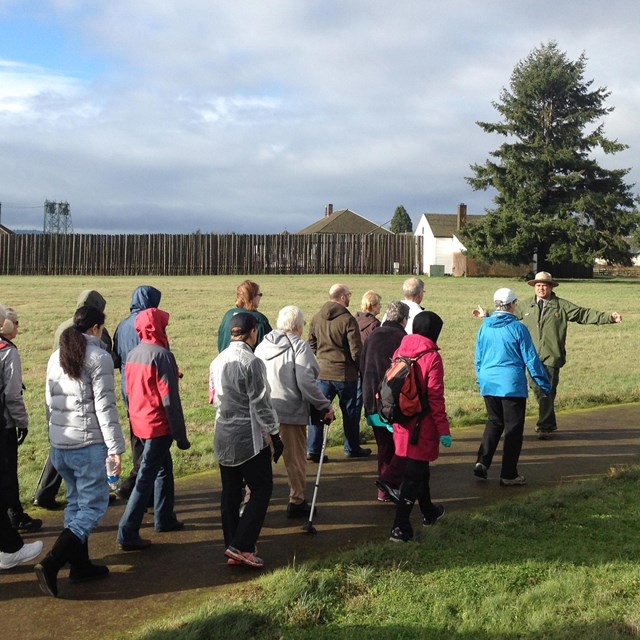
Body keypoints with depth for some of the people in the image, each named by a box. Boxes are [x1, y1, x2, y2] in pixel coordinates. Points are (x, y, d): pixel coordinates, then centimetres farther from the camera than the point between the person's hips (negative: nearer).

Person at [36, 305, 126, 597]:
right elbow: (105, 407, -15)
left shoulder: (56, 357, 10)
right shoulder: (99, 357, -12)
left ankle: (80, 565, 24)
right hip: (88, 445, -7)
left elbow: (50, 402, 15)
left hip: (59, 445, 8)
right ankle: (50, 565, -11)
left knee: (76, 502, 18)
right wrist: (115, 447, -11)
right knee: (93, 506, 0)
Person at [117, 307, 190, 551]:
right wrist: (181, 435, -12)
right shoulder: (161, 355, -17)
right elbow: (170, 399, -17)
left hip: (139, 421, 8)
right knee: (146, 477, -5)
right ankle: (127, 533, -5)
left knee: (163, 467, 22)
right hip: (158, 424, -8)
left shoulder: (132, 355, 7)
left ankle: (164, 519, 32)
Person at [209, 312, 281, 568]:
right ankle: (241, 546, -5)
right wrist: (273, 434, -8)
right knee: (261, 489, 2)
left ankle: (232, 548, 17)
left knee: (230, 492, 12)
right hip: (250, 437, -7)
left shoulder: (217, 361, 8)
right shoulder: (252, 362, -15)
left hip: (223, 435, 8)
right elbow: (260, 403, -15)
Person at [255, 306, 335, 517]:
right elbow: (306, 383, -17)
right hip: (291, 413, -5)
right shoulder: (299, 347, -10)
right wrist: (325, 406, -9)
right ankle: (296, 502, 18)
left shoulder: (262, 345, 9)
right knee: (295, 459, 9)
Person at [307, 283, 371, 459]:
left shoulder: (316, 318, 3)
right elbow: (356, 350, -14)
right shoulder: (347, 320, -16)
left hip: (322, 372, 5)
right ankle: (352, 448, 23)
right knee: (350, 412, 12)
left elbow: (312, 344, 13)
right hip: (345, 373, -4)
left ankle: (313, 449, 6)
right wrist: (361, 369, 2)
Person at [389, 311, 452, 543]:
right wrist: (444, 430, -12)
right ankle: (400, 527, -1)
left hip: (402, 423, 7)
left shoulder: (400, 351, 2)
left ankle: (429, 512, 42)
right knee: (414, 475, 0)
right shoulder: (432, 357, -15)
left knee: (418, 468, 24)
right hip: (422, 426, -7)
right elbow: (435, 397, -17)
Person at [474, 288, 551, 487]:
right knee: (513, 428, 6)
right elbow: (531, 359, -6)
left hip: (488, 383, 5)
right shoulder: (517, 328, -11)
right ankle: (509, 475, 10)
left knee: (494, 422, 19)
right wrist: (543, 383, 3)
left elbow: (478, 358, 11)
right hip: (512, 384, -4)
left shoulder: (484, 327, 3)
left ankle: (482, 461, 3)